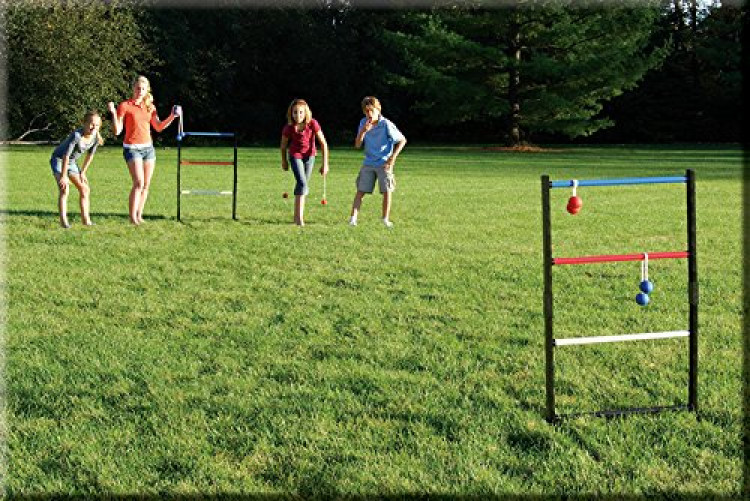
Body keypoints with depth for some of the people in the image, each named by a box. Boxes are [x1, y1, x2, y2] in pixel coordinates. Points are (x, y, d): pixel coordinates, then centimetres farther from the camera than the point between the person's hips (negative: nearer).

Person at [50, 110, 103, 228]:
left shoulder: (96, 138, -14)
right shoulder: (77, 136, -34)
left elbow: (90, 155, 3)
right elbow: (66, 155, -29)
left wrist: (82, 173, 7)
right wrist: (64, 176, -25)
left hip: (71, 162, 7)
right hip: (58, 160, -7)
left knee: (85, 189, 4)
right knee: (64, 189, -20)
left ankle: (86, 219, 9)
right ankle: (63, 220, -20)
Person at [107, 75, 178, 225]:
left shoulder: (150, 107, 10)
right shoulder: (125, 106, -4)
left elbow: (159, 127, 12)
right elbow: (117, 131, -7)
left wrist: (172, 117, 1)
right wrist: (113, 114, -20)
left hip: (148, 147, 6)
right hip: (132, 148, -6)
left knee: (146, 185, 5)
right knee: (139, 183, -17)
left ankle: (139, 216, 14)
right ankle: (132, 217, -11)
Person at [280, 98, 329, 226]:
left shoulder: (312, 124, -25)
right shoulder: (288, 128, -23)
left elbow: (323, 143, -18)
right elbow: (283, 145, -4)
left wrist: (325, 163, -20)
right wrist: (284, 161, 8)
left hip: (309, 156, 2)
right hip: (295, 155, -2)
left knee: (304, 185, 12)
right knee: (302, 183, -19)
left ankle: (297, 216, 28)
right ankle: (299, 218, -18)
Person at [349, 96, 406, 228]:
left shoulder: (386, 124, -13)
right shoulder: (363, 123, -1)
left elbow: (402, 140, -7)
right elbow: (357, 145, -1)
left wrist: (392, 158, -11)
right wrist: (363, 131, -18)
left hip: (384, 163, -3)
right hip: (368, 163, 3)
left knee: (387, 191, -6)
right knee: (360, 191, -2)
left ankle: (385, 219, 7)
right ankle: (353, 218, -3)